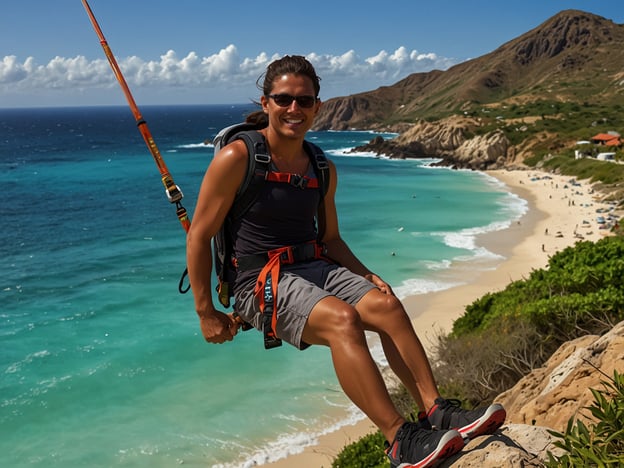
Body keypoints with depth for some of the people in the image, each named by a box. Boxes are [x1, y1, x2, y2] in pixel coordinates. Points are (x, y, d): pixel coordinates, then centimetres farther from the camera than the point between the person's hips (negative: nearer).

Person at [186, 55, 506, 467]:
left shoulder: (323, 170, 9)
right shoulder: (236, 159, -10)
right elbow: (199, 236, -7)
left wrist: (367, 275, 2)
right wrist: (206, 313, -8)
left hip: (315, 267, 6)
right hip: (259, 282, -6)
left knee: (388, 306, -19)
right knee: (341, 318, -31)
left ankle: (437, 412, -18)